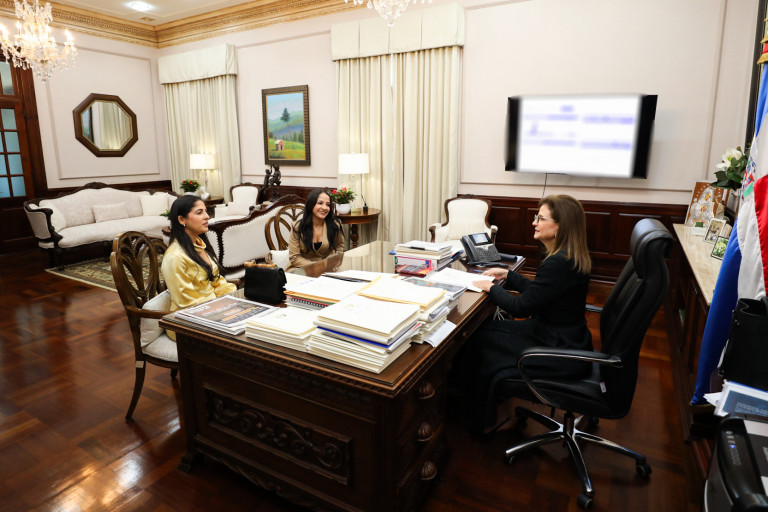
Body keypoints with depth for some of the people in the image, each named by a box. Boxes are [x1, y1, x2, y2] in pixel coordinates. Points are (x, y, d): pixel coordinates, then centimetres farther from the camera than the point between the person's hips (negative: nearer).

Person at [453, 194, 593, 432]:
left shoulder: (558, 264, -29)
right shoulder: (571, 257, 3)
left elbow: (521, 308, -22)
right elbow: (537, 290, 15)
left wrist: (492, 288, -7)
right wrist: (507, 275, 12)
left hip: (559, 351, -10)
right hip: (567, 340, 10)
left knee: (480, 337, 2)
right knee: (486, 328, 12)